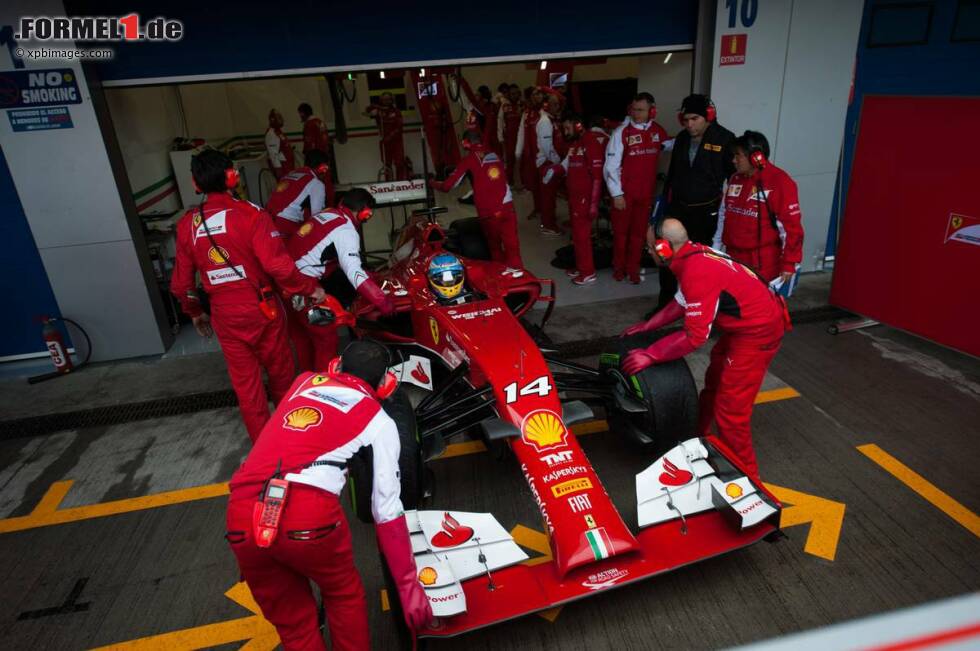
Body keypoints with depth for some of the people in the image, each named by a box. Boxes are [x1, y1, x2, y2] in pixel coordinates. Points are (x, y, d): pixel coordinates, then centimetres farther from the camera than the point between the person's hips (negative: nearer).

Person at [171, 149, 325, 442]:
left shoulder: (186, 224, -1)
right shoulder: (250, 213, -15)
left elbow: (181, 282, 6)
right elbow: (278, 265, -24)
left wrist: (195, 312, 22)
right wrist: (310, 288, -10)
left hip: (224, 315, 3)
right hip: (261, 308, -3)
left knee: (245, 381, 15)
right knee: (280, 373, 18)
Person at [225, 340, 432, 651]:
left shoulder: (305, 381, 25)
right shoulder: (380, 421, 15)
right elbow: (387, 510, 11)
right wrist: (408, 585, 19)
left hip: (241, 516, 4)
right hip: (308, 513, -3)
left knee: (290, 620, 25)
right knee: (344, 596, 28)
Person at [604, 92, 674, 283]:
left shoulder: (658, 131, 3)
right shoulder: (622, 132, -11)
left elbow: (672, 145, 22)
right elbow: (611, 166, -12)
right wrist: (616, 193, -14)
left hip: (646, 192, 3)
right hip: (624, 192, -3)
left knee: (639, 232, 11)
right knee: (621, 231, 10)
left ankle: (633, 268, 24)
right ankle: (619, 266, 27)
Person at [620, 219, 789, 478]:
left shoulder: (697, 273, -28)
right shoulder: (692, 256, 0)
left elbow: (695, 336, -29)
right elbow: (681, 303, 12)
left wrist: (650, 354, -22)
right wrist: (646, 326, 13)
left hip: (757, 332, -10)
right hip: (745, 323, 10)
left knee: (730, 408, -3)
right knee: (714, 382, 26)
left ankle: (743, 474, 14)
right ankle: (699, 435, 45)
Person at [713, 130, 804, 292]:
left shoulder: (780, 182, -12)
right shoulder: (735, 179, 9)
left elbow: (791, 226, -13)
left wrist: (789, 263, -13)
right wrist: (716, 248, 17)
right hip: (735, 260, 7)